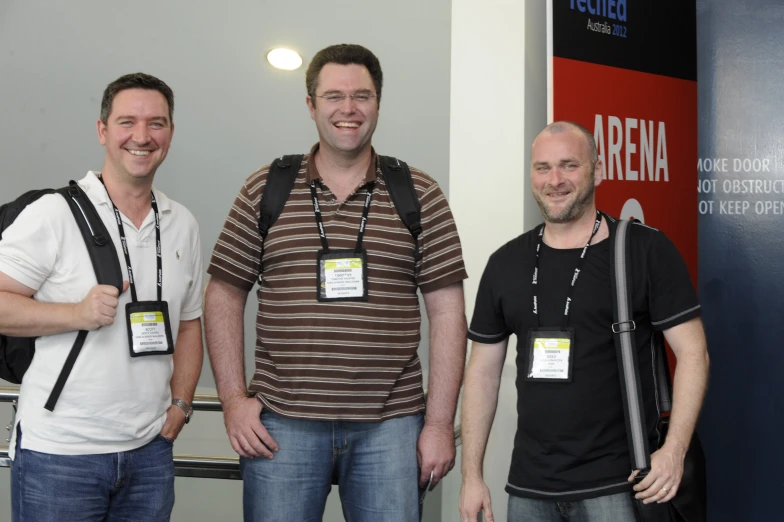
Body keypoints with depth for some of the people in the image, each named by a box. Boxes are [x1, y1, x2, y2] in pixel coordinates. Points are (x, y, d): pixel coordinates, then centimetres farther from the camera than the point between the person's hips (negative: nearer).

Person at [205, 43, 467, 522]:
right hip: (281, 423, 0)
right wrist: (234, 399, 0)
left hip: (389, 427, 0)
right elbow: (225, 295, 8)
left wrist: (440, 423, -2)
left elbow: (447, 312, 2)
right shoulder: (265, 190, 4)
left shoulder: (421, 196, 3)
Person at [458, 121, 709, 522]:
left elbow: (692, 353, -5)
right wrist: (471, 475, 6)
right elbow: (483, 369, 9)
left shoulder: (646, 250, -5)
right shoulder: (506, 263, 7)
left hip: (616, 485, -4)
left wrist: (674, 450, -17)